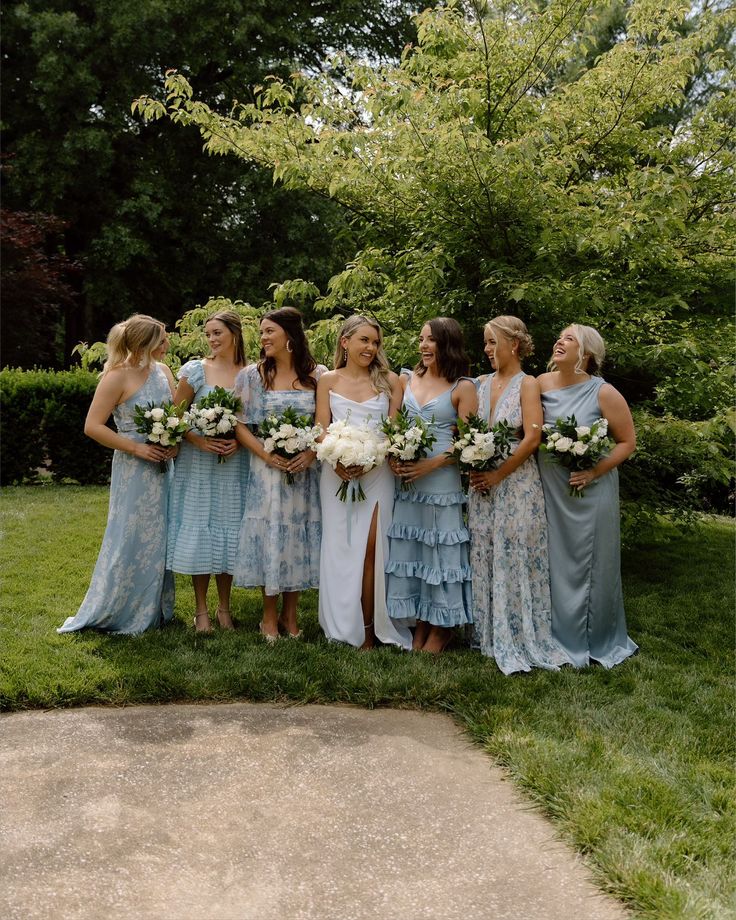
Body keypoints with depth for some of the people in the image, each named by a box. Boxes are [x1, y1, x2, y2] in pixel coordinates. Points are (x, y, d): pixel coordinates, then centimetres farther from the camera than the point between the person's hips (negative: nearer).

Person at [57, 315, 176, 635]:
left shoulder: (163, 371, 7)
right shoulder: (118, 376, -13)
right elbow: (92, 426, -14)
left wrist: (175, 441, -7)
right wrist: (137, 448, -17)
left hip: (164, 467, 6)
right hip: (134, 471, -6)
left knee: (158, 540, 13)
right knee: (130, 541, 1)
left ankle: (154, 609, 27)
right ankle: (112, 612, 17)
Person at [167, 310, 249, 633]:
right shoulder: (195, 370, -2)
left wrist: (240, 440, -10)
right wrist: (199, 441, -14)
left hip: (234, 464, 1)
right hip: (197, 464, -1)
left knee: (228, 530, 7)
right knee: (199, 530, 2)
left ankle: (224, 607, 22)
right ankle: (201, 609, 14)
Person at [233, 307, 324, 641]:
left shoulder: (318, 375, 2)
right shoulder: (252, 375, 2)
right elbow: (240, 424, -1)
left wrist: (311, 453, -14)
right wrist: (266, 455, -14)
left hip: (305, 471, 1)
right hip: (267, 469, -1)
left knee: (300, 537, 7)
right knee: (269, 536, 3)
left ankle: (290, 613, 22)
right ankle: (270, 616, 18)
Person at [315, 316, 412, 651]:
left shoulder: (389, 381, 7)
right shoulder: (328, 380, 9)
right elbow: (321, 430, 2)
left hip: (376, 472, -1)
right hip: (338, 472, 1)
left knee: (371, 548, -4)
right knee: (340, 547, 2)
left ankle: (370, 630, 3)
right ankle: (342, 626, 12)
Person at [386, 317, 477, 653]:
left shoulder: (462, 387, -4)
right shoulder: (407, 379, 10)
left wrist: (431, 464, -18)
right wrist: (393, 457, -5)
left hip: (442, 479, -5)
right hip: (407, 478, 5)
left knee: (441, 549, 2)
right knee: (408, 550, 8)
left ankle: (441, 629, 16)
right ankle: (419, 624, 21)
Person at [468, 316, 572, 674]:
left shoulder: (527, 384, -6)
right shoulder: (484, 383, 10)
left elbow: (532, 438, -14)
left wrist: (497, 475, -15)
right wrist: (474, 470, -4)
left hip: (516, 482, -6)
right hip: (482, 482, 6)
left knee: (514, 559, -2)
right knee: (484, 558, 9)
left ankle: (519, 637, 10)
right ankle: (490, 633, 21)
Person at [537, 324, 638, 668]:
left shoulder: (603, 393, -11)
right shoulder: (541, 384, 0)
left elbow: (627, 442, -7)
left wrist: (594, 472, -16)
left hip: (590, 492, -4)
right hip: (550, 491, 4)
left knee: (591, 567, 7)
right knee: (556, 565, 12)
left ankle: (598, 640, 24)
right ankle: (563, 637, 27)